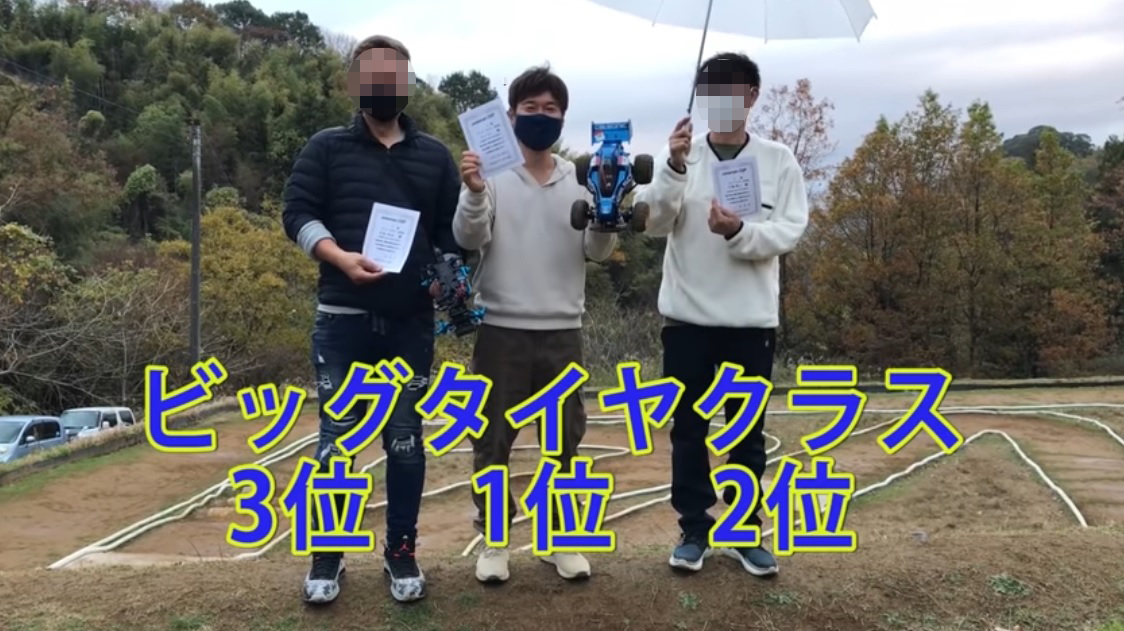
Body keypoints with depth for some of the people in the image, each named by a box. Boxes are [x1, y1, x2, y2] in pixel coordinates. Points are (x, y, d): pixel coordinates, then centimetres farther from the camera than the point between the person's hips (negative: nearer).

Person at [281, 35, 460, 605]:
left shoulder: (434, 156, 13)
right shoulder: (326, 148, 8)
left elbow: (454, 230, 13)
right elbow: (298, 213, -2)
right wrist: (340, 257, -19)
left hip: (411, 322, 2)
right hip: (343, 319, -1)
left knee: (405, 440, 7)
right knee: (337, 438, 3)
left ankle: (402, 552, 19)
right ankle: (327, 554, 16)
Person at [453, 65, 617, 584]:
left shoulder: (579, 181, 8)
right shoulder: (491, 174, 0)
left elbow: (598, 251, 1)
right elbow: (469, 239, -12)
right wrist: (473, 193, -29)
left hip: (562, 330, 3)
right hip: (501, 328, -2)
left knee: (563, 438, 10)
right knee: (493, 438, 5)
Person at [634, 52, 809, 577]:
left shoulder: (779, 160, 2)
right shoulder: (679, 155, 1)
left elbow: (790, 230, -5)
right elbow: (656, 223, -9)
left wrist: (740, 232, -22)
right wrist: (673, 168, -25)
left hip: (752, 318, 0)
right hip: (686, 314, 0)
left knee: (748, 431, 10)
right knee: (689, 428, 8)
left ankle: (746, 532, 24)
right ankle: (694, 531, 22)